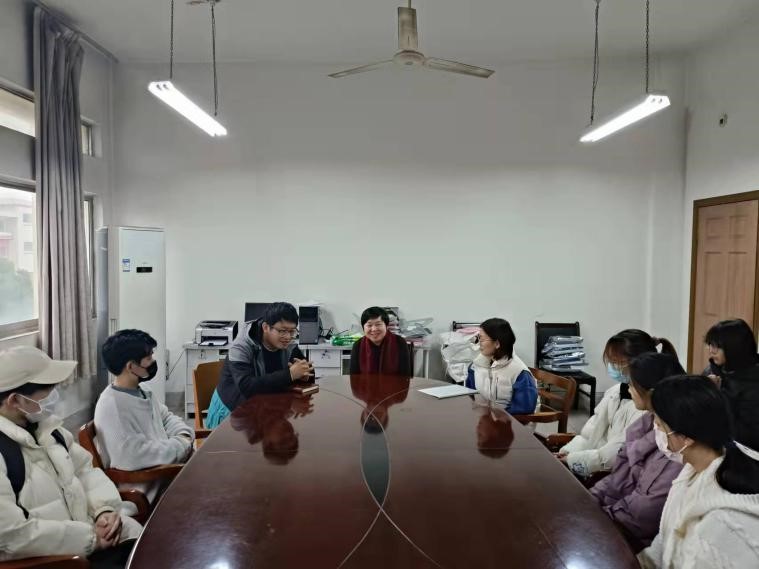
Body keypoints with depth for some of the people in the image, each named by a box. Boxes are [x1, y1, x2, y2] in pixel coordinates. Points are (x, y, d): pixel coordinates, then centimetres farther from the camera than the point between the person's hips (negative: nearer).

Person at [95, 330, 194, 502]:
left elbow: (166, 417, 20)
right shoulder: (112, 406, -21)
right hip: (145, 490, -9)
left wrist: (184, 436, -2)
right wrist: (181, 446, -19)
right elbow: (133, 456, -29)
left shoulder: (141, 391, 9)